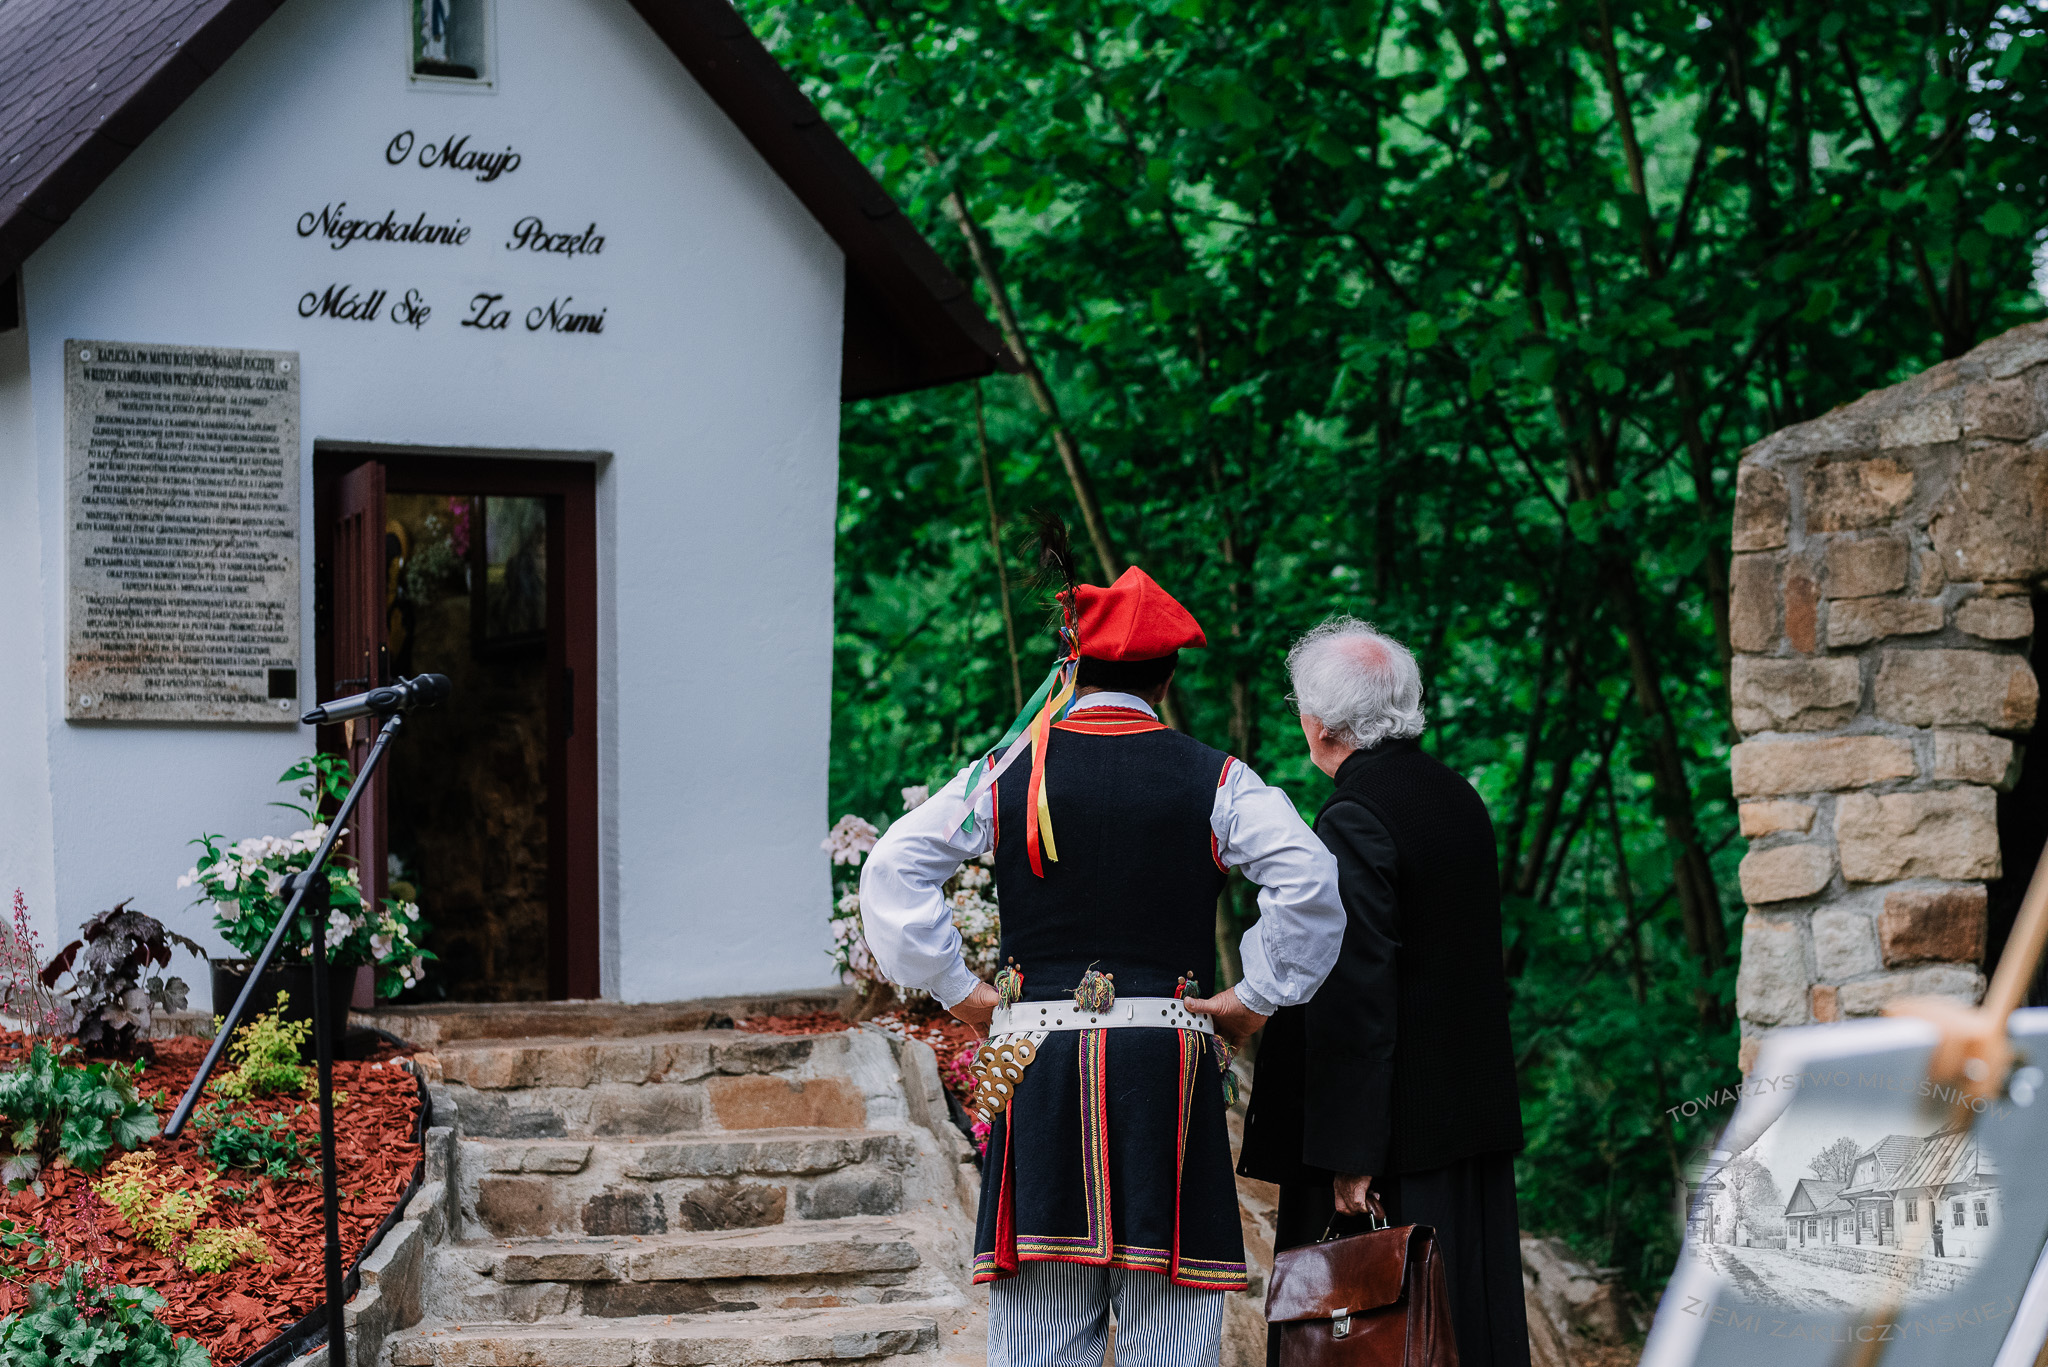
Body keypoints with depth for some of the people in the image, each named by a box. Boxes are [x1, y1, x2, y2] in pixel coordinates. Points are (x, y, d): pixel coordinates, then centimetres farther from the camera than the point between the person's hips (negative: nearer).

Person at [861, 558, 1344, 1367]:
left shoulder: (1009, 775, 4)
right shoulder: (1214, 780, 2)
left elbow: (890, 874, -2)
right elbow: (1311, 883, -10)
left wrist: (958, 991, 3)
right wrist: (1254, 999, -1)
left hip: (1038, 1060, 1)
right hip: (1167, 1067, -1)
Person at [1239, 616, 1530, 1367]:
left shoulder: (1352, 823, -17)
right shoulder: (1459, 799, 9)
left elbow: (1354, 1001, -21)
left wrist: (1351, 1158, -19)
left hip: (1397, 1139, -9)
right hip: (1474, 1120, 9)